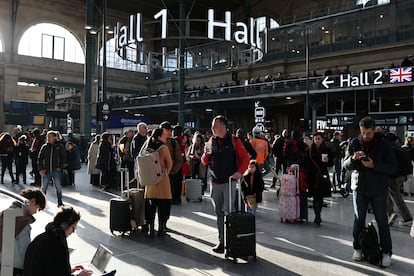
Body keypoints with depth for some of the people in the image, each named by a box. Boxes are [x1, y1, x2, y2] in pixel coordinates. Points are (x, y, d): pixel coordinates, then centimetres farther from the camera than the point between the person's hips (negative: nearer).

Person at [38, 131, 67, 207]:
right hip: (46, 171, 1)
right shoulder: (44, 147, 2)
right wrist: (40, 169, -5)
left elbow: (64, 158, 3)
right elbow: (40, 159, 4)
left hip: (56, 171, -1)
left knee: (58, 187, 7)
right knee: (43, 188, 8)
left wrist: (60, 167, -7)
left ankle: (59, 202, 20)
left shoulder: (60, 147, -1)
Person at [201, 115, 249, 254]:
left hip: (229, 181, -5)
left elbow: (245, 157, -2)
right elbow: (205, 162, 14)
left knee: (228, 211, -8)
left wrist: (240, 172, -16)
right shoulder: (211, 141, 10)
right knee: (219, 213, 11)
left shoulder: (234, 141, -3)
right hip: (215, 182, 5)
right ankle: (221, 241, 21)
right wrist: (206, 154, -7)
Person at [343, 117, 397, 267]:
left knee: (382, 221, 5)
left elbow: (393, 167, -9)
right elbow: (345, 165, 2)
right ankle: (358, 248, 26)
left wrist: (374, 165, -24)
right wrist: (353, 158, -19)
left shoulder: (384, 144, -8)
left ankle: (386, 252, 18)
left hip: (378, 190, -2)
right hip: (359, 188, 3)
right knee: (358, 219, 12)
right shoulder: (354, 143, 0)